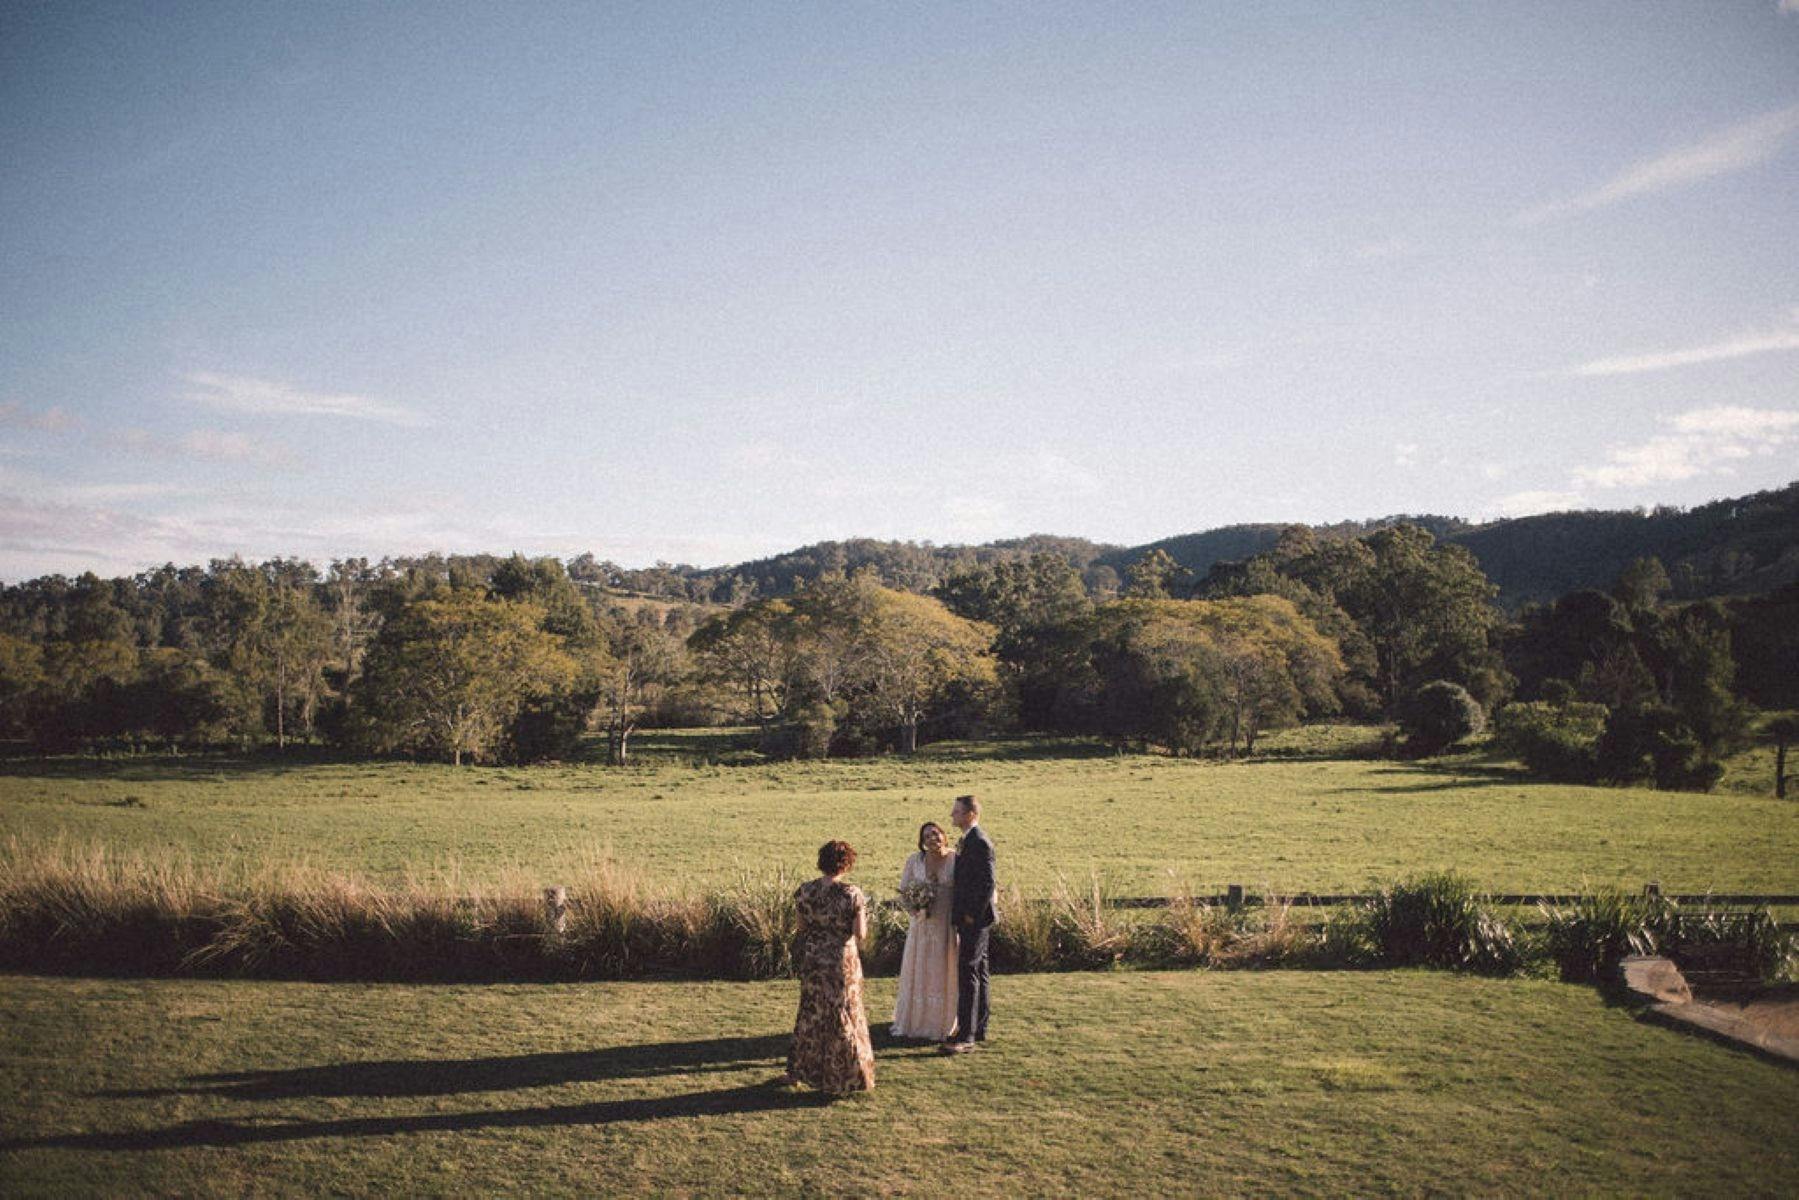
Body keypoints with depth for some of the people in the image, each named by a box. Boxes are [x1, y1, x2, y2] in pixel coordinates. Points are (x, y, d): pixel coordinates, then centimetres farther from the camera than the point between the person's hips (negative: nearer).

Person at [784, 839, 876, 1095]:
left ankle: (798, 1071, 27)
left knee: (811, 1014, 19)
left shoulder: (805, 891, -5)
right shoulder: (852, 894, -15)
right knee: (843, 1016, 10)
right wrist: (862, 916, 5)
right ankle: (843, 1079, 18)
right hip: (843, 960, -3)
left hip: (812, 959, 3)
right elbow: (861, 935, -14)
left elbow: (802, 928, 4)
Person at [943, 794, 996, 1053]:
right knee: (978, 973, 16)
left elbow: (988, 884, -22)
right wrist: (963, 916, 15)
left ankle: (966, 1037, -7)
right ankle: (979, 1029, 25)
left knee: (968, 974, -9)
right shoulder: (968, 841, 13)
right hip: (971, 918, 10)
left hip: (975, 918, -10)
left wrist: (971, 915, -18)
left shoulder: (980, 843, -18)